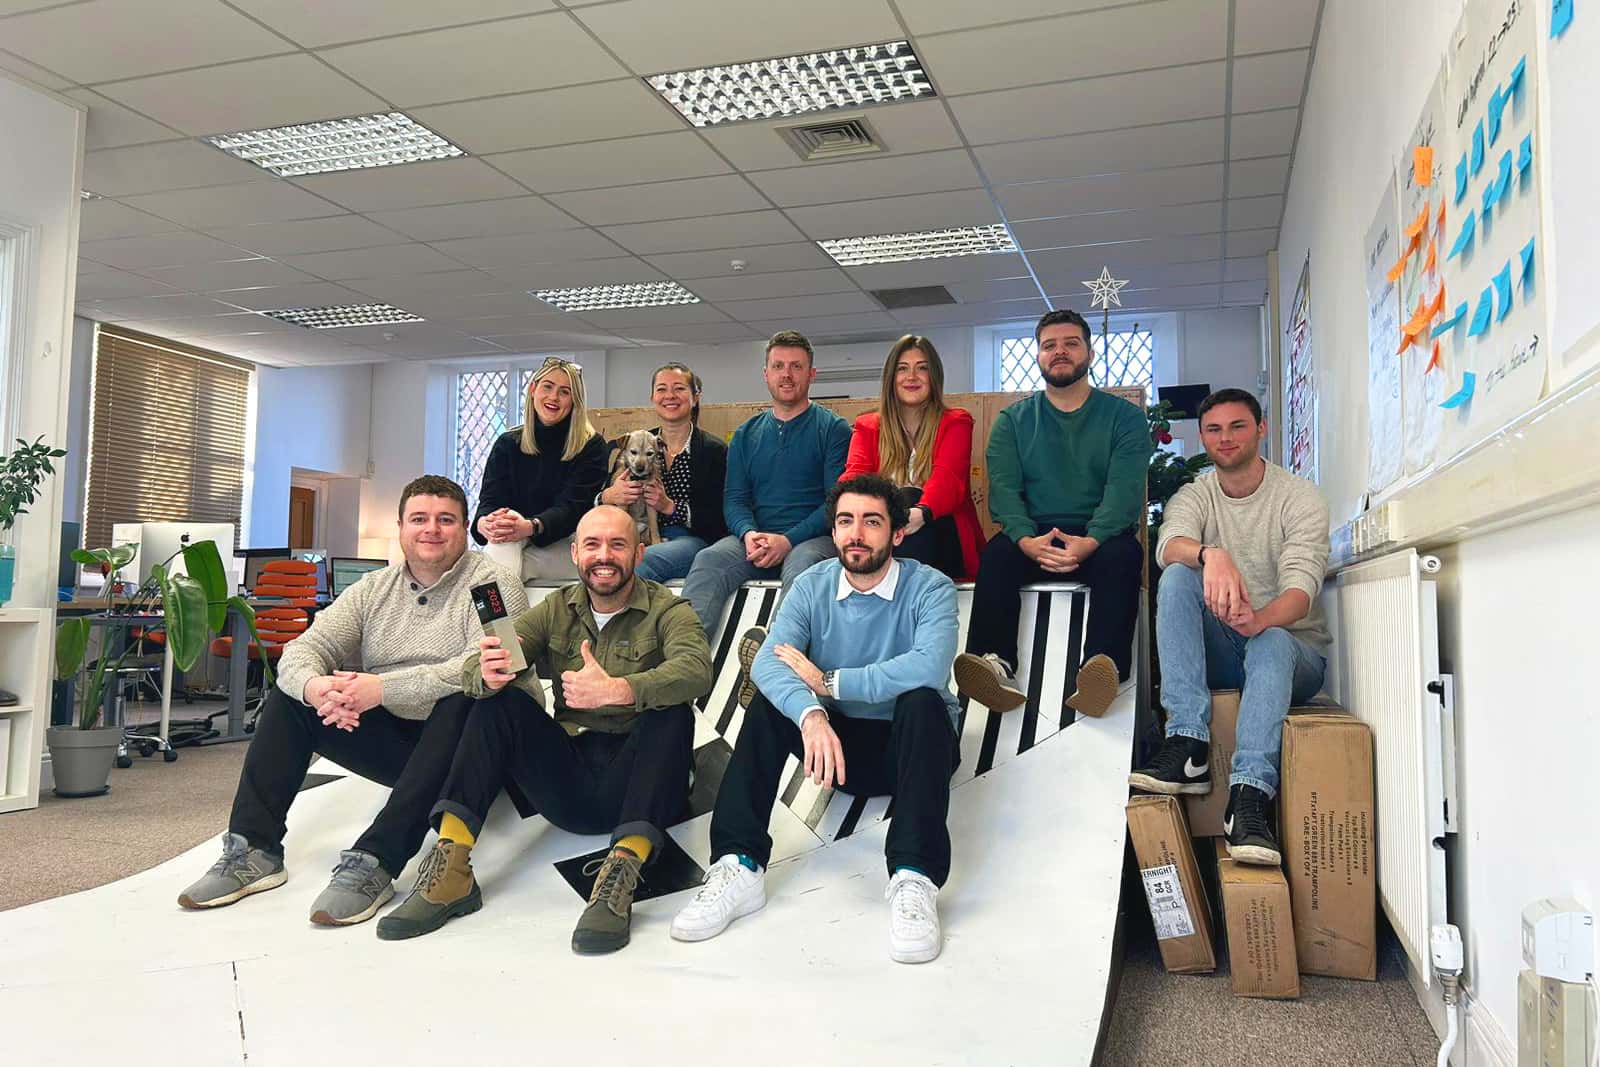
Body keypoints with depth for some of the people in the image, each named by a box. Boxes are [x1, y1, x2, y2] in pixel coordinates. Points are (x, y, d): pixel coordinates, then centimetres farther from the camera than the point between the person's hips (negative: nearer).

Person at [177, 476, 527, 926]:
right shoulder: (374, 588, 9)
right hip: (392, 740, 6)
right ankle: (254, 848, -7)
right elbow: (303, 648, -1)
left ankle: (374, 862, -35)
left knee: (462, 699, -36)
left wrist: (384, 688, -33)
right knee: (290, 695, -5)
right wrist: (315, 687, -27)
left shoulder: (493, 584, -8)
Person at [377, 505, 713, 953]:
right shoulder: (556, 609, 11)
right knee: (499, 699, -13)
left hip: (636, 782, -3)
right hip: (567, 786, 4)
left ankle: (621, 870, -38)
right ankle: (451, 866, -21)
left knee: (672, 710, -28)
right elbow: (476, 669, -1)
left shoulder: (666, 609, 0)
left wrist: (618, 690, -38)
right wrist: (487, 674, -26)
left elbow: (697, 671, -23)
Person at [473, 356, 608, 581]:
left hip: (564, 547, -3)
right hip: (514, 543, 3)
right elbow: (490, 498, 0)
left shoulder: (591, 446, 1)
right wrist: (483, 523, -27)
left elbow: (571, 507, -12)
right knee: (499, 549, -32)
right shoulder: (507, 443, 11)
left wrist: (530, 527, -34)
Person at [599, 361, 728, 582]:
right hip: (639, 537, 3)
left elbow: (720, 522, -2)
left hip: (692, 539, -2)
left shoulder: (715, 452, 5)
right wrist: (608, 497, -8)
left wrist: (670, 506, -12)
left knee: (642, 559, -36)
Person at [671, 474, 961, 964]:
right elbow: (768, 662, -21)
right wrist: (811, 713, -42)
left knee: (921, 700, -33)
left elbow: (929, 666, -35)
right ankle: (739, 866, -25)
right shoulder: (812, 586, -4)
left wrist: (826, 681, -27)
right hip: (839, 744, 3)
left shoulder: (930, 588, -14)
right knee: (770, 698, -20)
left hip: (911, 747, -3)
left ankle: (914, 880, -38)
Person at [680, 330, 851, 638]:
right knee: (708, 560, -26)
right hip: (755, 540, 4)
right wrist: (748, 534, -11)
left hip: (813, 537, -3)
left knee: (800, 567, -38)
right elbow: (734, 498, 14)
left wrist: (788, 540, -16)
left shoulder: (833, 428, 6)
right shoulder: (746, 434, 20)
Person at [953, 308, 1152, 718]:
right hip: (1033, 540, 1)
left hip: (1098, 540, -1)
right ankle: (996, 667, -45)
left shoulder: (1124, 417, 10)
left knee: (1122, 554, -34)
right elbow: (1003, 488, -1)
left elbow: (1125, 490, -6)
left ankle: (1103, 671, -50)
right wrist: (1026, 539, -23)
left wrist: (1090, 541, -27)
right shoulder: (1013, 420, 15)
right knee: (997, 553, -30)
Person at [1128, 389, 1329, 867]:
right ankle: (1189, 746, -36)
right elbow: (1169, 544, -20)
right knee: (1177, 577, -26)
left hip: (1293, 650, -2)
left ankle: (1249, 796, -52)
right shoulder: (1193, 496, 5)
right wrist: (1210, 554, -46)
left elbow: (1301, 587, -18)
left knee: (1269, 644, -37)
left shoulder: (1299, 497, -2)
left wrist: (1260, 620, -42)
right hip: (1217, 652, 2)